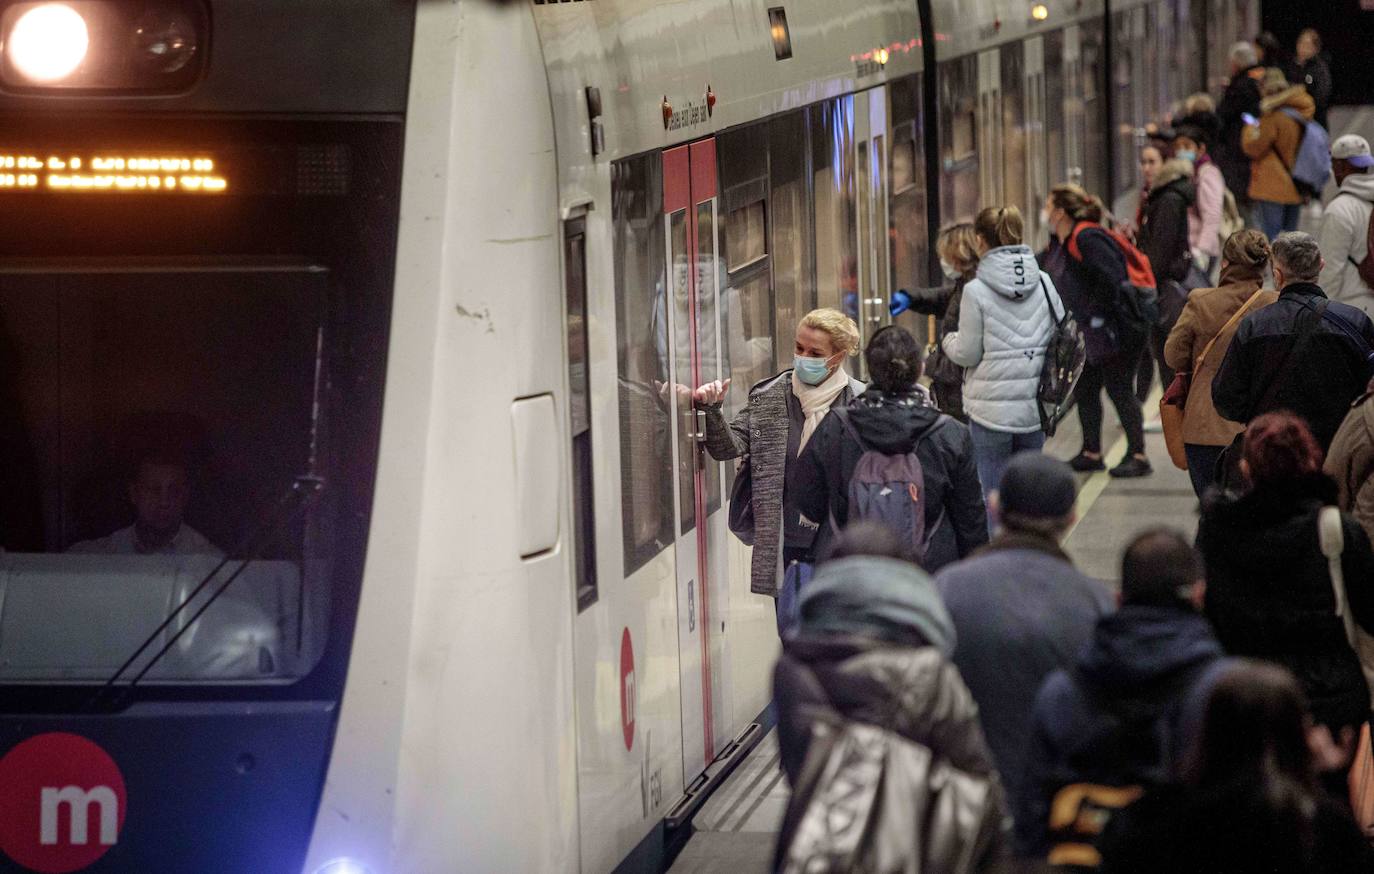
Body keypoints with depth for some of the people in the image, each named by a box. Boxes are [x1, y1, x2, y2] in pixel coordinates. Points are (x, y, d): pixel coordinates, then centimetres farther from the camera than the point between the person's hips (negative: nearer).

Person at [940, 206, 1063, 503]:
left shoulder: (976, 291, -12)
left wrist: (948, 341, 14)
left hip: (991, 408, -5)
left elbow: (967, 354, -7)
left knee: (991, 498, 2)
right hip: (1034, 408, 5)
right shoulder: (1044, 283, 2)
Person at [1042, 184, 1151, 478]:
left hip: (1117, 330, -10)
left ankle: (1137, 456, 5)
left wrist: (1097, 315, -22)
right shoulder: (1060, 241, 9)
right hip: (1090, 333, 10)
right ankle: (1092, 453, 25)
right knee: (1085, 389, 14)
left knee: (1119, 390, -4)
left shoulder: (1087, 238, -22)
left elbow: (1111, 277, -30)